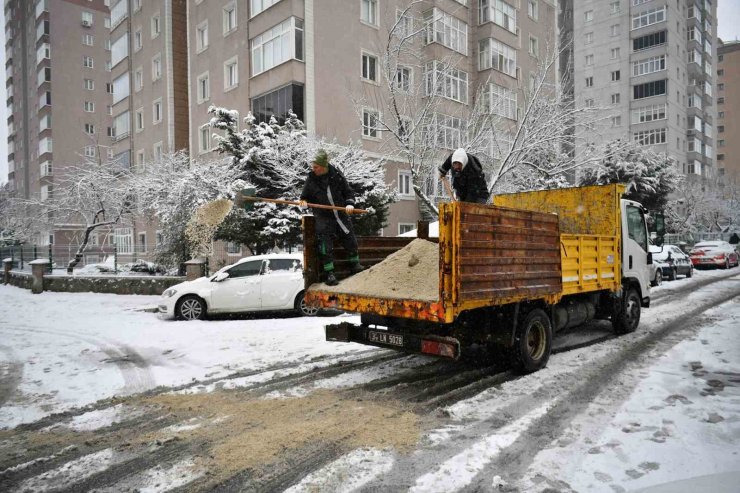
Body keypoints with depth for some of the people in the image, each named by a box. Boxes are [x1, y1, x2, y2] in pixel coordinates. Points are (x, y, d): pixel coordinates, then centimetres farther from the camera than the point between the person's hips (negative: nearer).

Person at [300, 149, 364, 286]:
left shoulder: (337, 175, -4)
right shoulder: (311, 179, -4)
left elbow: (348, 192, 6)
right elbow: (304, 196, 10)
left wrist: (350, 203, -12)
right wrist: (303, 201, -12)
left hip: (341, 214, 1)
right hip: (323, 217, -1)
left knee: (350, 240, 8)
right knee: (325, 245, -9)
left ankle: (355, 265, 30)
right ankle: (329, 273, 1)